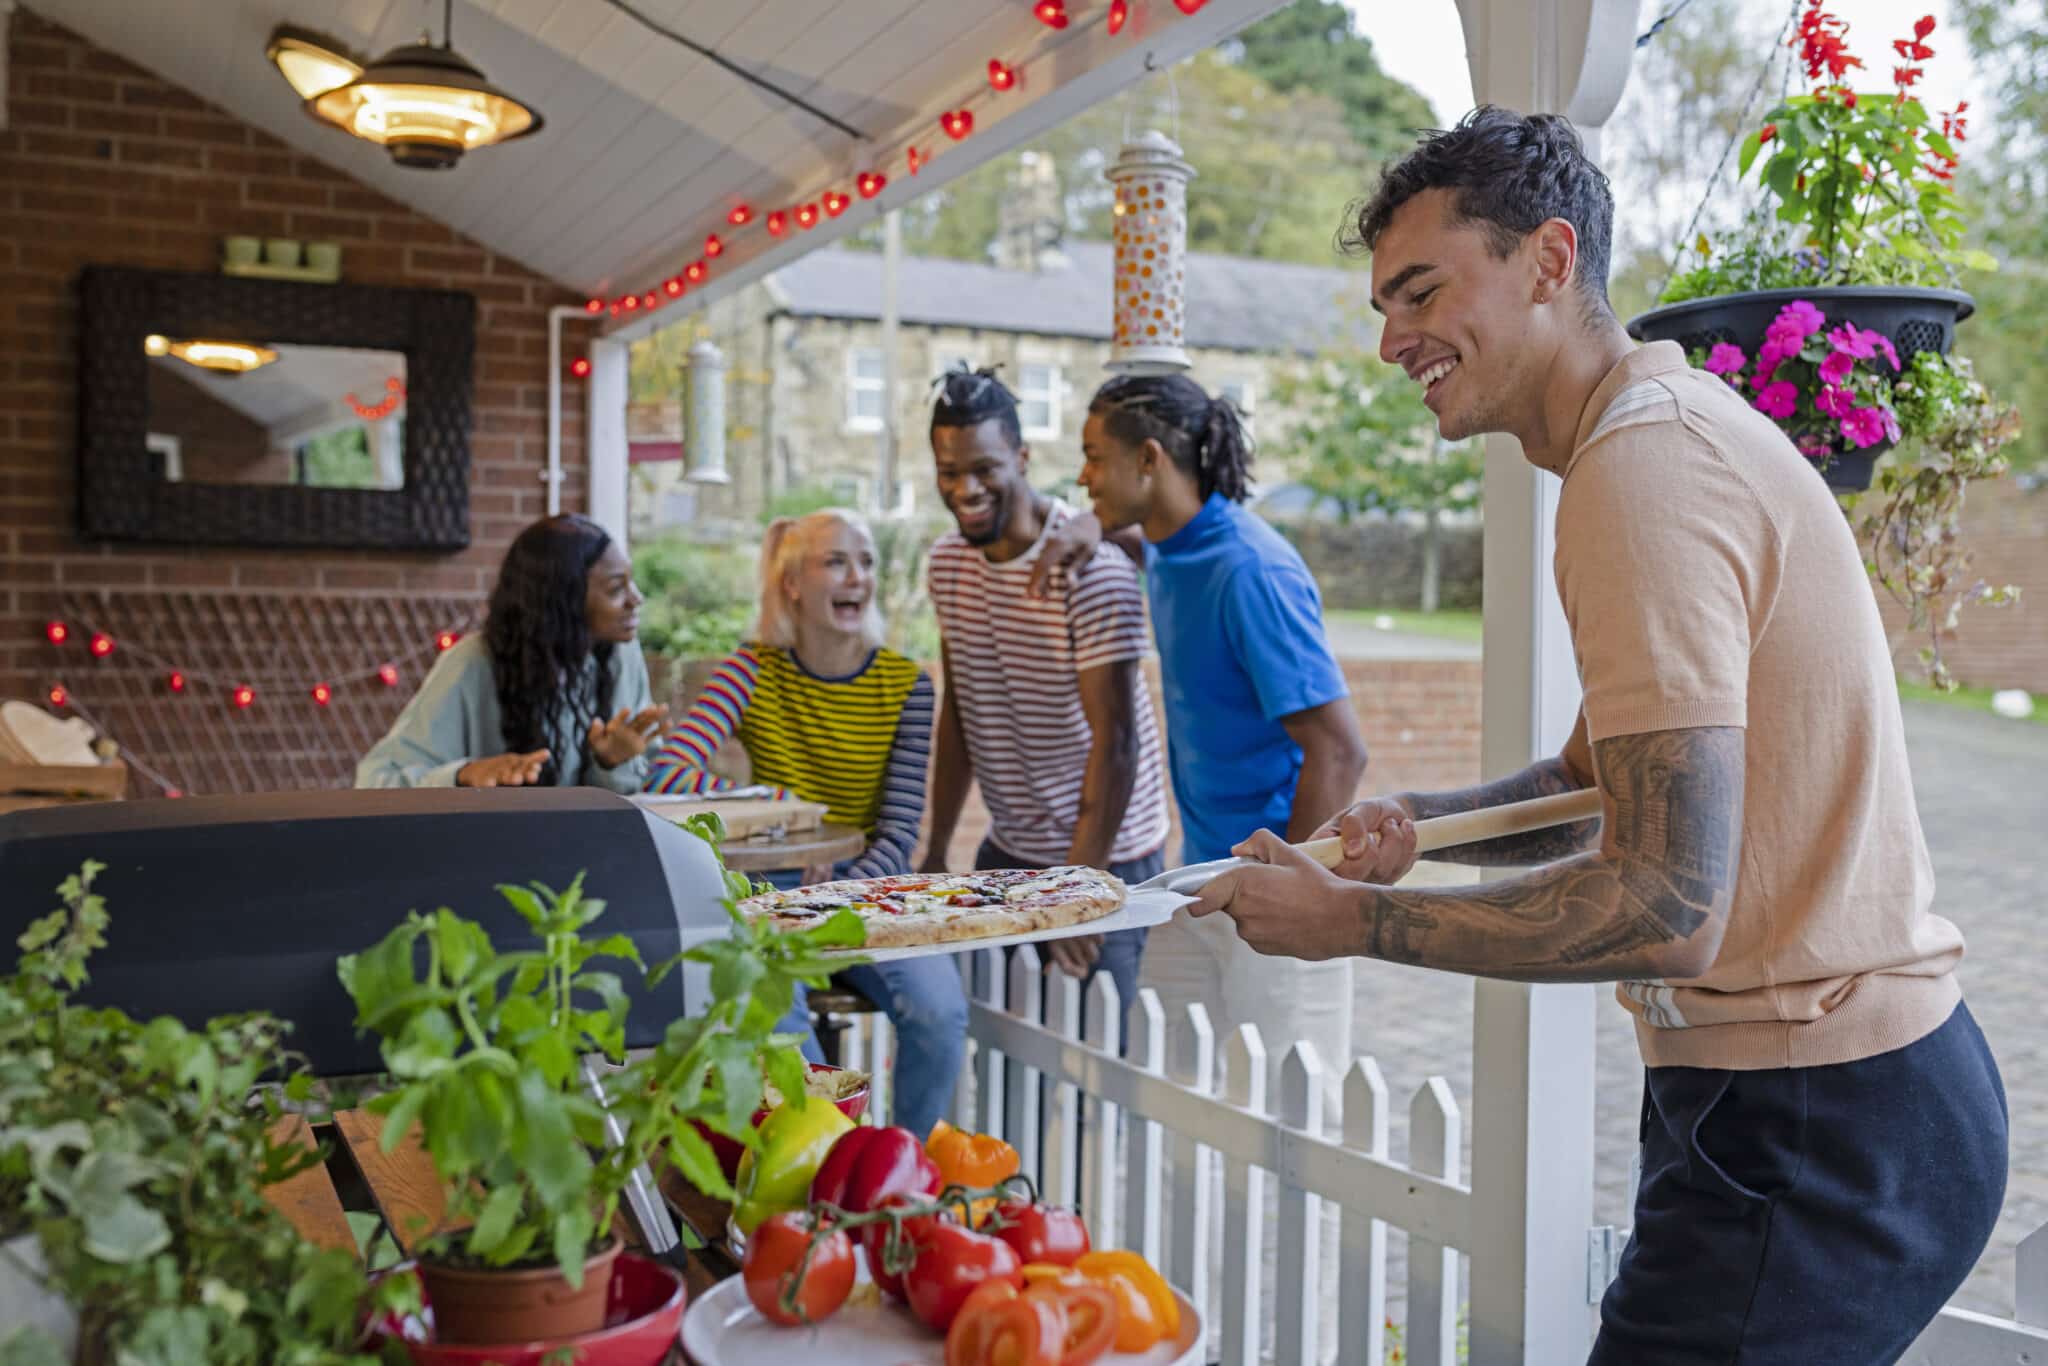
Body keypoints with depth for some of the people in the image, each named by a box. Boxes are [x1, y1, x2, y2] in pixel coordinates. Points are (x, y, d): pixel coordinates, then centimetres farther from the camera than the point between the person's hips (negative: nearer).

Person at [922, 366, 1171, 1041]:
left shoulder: (1091, 565, -19)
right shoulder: (947, 562, 4)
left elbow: (1114, 740, -20)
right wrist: (935, 851, 12)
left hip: (1102, 857, -6)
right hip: (1007, 852, 6)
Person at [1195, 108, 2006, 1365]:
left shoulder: (1644, 467, -20)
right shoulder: (1679, 423, 13)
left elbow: (1664, 910, -25)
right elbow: (1612, 774, 22)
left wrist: (1350, 918, -15)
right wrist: (1425, 822, 4)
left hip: (1814, 1136, -10)